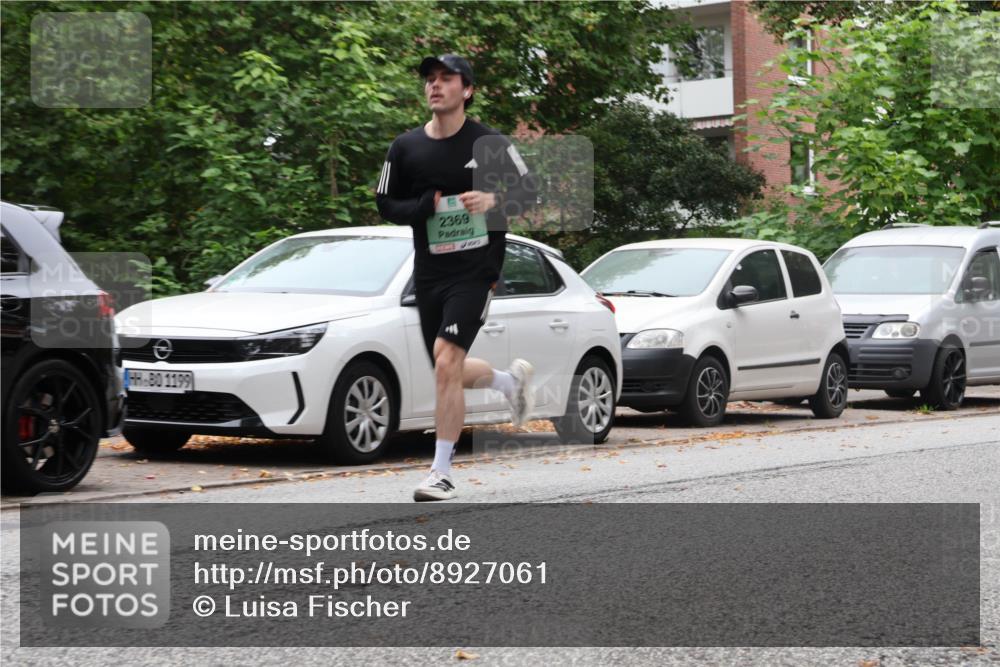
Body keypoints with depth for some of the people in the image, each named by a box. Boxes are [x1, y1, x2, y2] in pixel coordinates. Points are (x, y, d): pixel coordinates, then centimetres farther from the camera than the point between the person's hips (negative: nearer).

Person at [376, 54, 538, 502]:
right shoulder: (405, 147, 4)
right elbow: (386, 204, 8)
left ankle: (441, 473, -11)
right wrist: (428, 205, -11)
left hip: (475, 270, -5)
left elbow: (528, 190, 3)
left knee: (447, 365, -18)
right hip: (428, 274, 5)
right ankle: (512, 379, 46)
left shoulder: (489, 143, -4)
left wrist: (493, 201, -18)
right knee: (450, 374, 13)